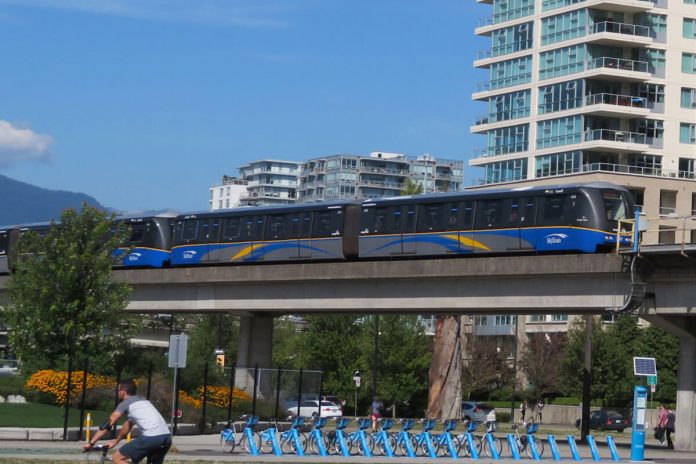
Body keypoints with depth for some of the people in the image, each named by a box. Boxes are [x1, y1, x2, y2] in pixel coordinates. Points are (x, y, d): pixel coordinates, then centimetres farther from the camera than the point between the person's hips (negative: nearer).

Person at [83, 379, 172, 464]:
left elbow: (108, 424, 5)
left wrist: (91, 443, 8)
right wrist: (115, 441, 47)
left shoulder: (125, 403, 8)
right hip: (167, 437, 8)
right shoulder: (142, 400, 30)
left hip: (151, 438, -8)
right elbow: (128, 425, 40)